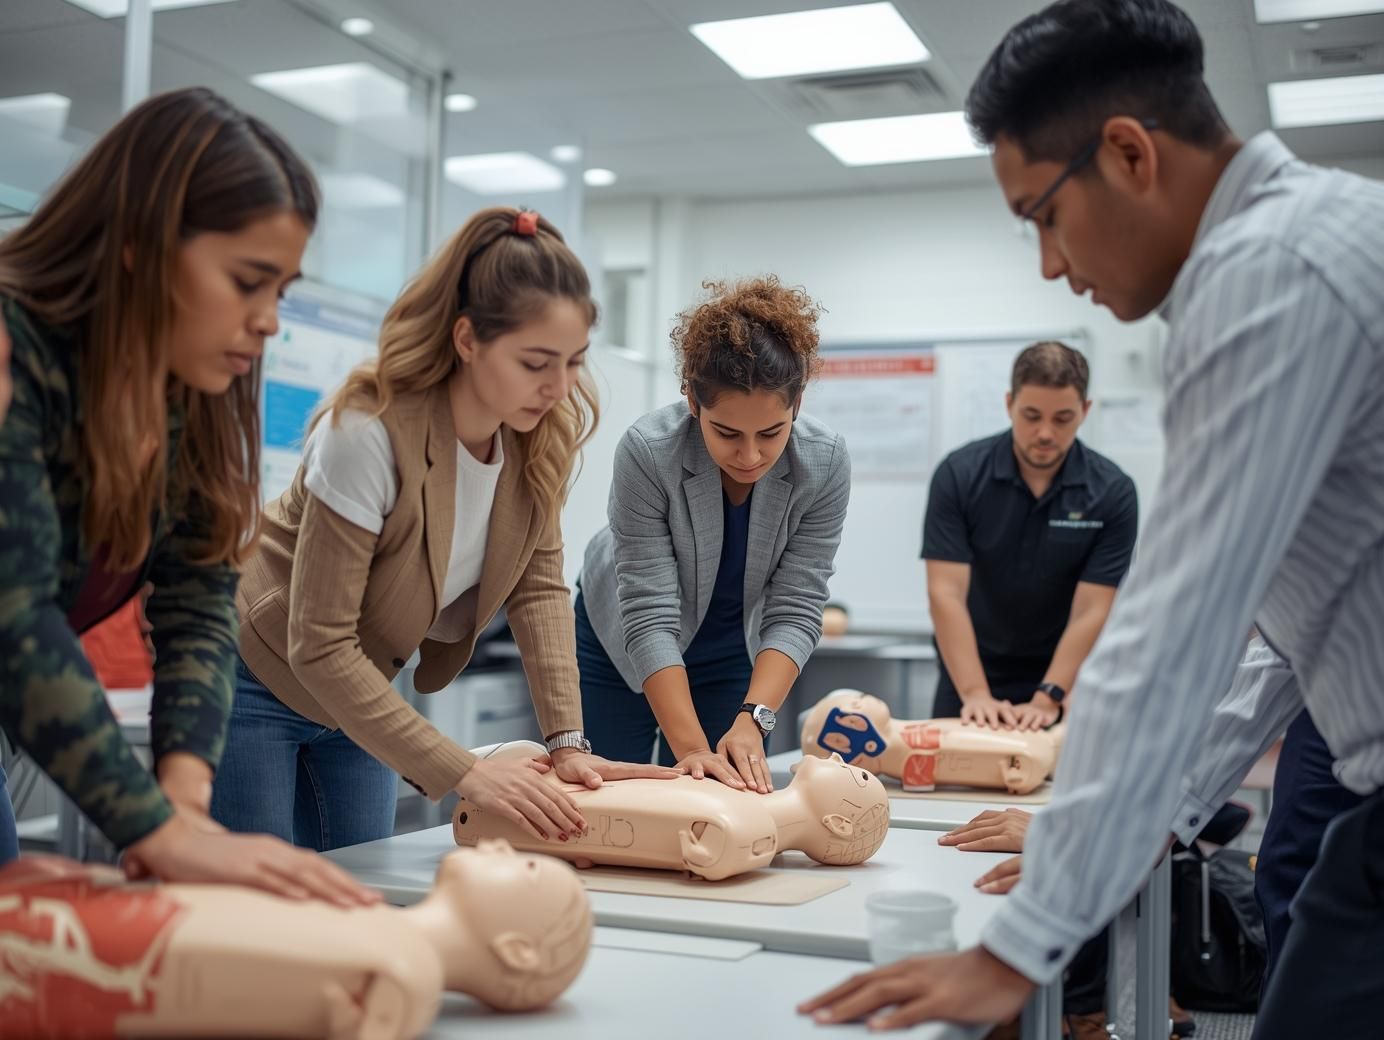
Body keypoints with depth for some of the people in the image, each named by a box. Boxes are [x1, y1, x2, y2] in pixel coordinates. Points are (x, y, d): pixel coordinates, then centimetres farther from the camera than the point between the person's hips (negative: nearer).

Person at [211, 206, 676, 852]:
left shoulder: (547, 428, -13)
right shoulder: (369, 432, -32)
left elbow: (538, 585, -8)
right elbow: (320, 647, -30)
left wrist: (567, 743, -20)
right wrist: (463, 773, -34)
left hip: (359, 687, 6)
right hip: (259, 673, -6)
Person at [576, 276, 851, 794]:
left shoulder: (824, 464, -26)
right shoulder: (647, 452, -33)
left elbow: (794, 610, -23)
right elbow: (649, 614, -33)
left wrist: (752, 719, -36)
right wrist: (691, 746, -39)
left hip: (732, 650, 2)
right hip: (620, 642, -2)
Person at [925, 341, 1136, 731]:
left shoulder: (1112, 492, -13)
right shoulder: (959, 474, -13)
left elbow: (1091, 612, -15)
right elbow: (946, 592, -18)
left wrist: (1046, 700, -25)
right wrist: (975, 694, -26)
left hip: (1063, 680, -1)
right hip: (969, 675, 1)